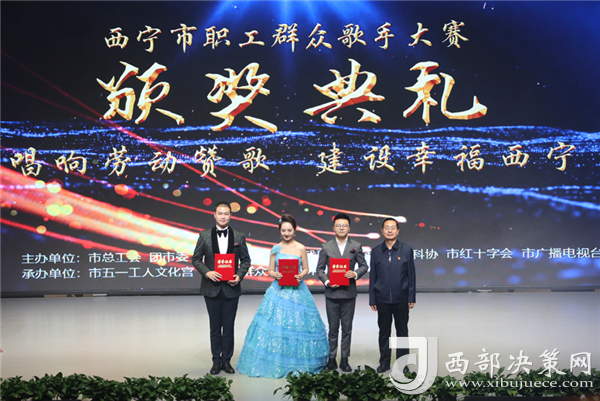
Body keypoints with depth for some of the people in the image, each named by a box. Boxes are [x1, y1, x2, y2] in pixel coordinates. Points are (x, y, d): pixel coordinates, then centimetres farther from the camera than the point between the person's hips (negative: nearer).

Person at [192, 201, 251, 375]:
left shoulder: (239, 237, 3)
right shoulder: (204, 236, 1)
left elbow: (246, 260, 7)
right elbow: (196, 259, 3)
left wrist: (239, 275, -10)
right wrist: (207, 272, -14)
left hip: (231, 288, 0)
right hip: (212, 288, 0)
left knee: (229, 326, 6)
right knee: (215, 326, 8)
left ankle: (227, 360, 16)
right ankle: (216, 361, 18)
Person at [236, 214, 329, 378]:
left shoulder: (301, 248, 3)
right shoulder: (275, 249, 7)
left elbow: (306, 268, 10)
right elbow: (270, 270, 10)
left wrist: (301, 276, -11)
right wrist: (276, 275, -12)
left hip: (297, 291, -1)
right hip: (279, 290, 1)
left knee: (297, 325, -2)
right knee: (275, 324, -5)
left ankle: (298, 363, 12)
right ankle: (275, 362, 6)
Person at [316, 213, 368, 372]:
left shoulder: (356, 246, 4)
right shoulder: (326, 247, 3)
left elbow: (364, 266, 7)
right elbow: (319, 269, 5)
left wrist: (355, 274, -13)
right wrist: (326, 281, -12)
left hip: (349, 293, 0)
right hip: (332, 293, 0)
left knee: (347, 328, 6)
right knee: (333, 329, 6)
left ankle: (344, 360, 14)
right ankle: (332, 359, 15)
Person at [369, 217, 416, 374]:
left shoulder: (406, 250, 0)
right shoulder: (376, 251, 3)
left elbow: (411, 276, 1)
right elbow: (373, 277, 5)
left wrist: (411, 298, -2)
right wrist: (372, 299, 3)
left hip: (401, 299, -1)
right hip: (382, 299, 1)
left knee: (402, 331, 8)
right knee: (384, 331, 9)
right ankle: (384, 362, 19)